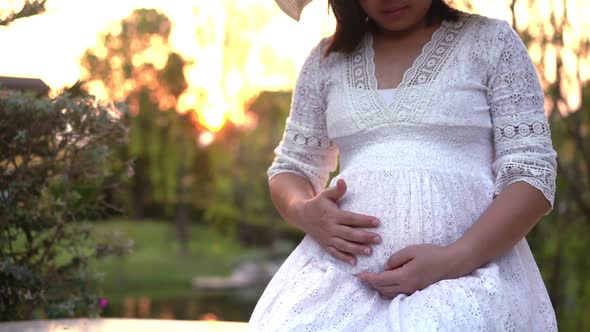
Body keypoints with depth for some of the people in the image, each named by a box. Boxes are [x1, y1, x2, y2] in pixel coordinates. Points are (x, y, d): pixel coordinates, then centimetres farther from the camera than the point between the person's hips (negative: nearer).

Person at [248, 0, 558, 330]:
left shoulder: (492, 42, 5)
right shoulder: (327, 58, 14)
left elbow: (533, 176, -2)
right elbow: (290, 169, 19)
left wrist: (453, 260, -17)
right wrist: (306, 212, -5)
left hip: (465, 277, -3)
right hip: (339, 272, 3)